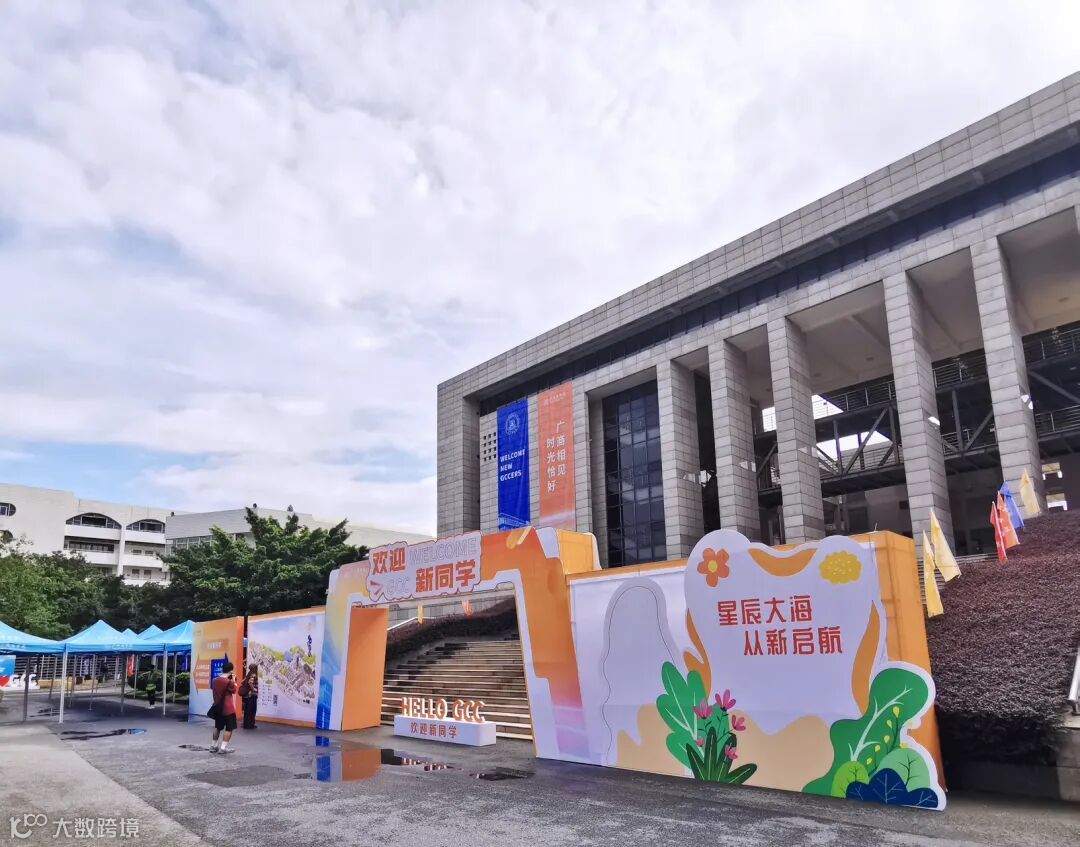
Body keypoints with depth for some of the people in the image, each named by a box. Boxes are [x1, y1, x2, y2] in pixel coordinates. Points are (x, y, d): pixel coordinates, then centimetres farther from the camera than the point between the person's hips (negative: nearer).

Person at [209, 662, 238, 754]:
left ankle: (213, 746, 23)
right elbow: (234, 690, -1)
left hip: (217, 707, 7)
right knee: (229, 728, -1)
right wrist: (233, 681, 5)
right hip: (228, 708, -7)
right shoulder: (229, 682, -17)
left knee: (217, 727, 20)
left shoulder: (215, 680, 3)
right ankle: (223, 747, -6)